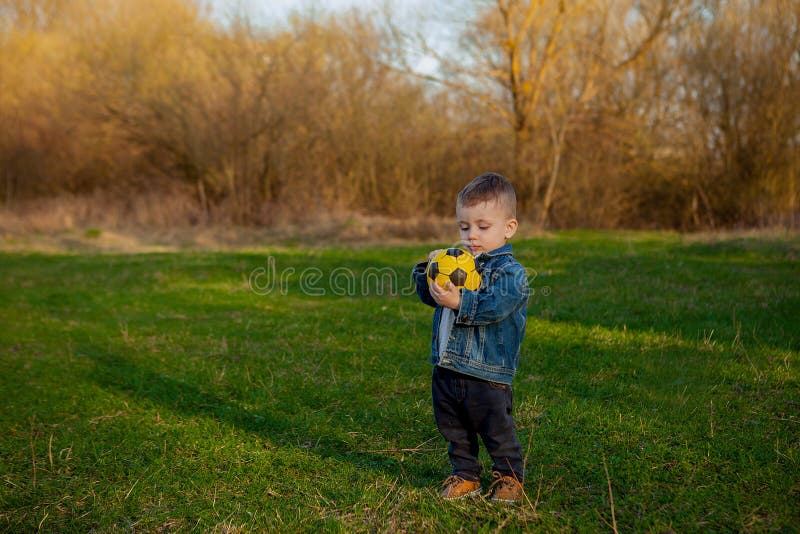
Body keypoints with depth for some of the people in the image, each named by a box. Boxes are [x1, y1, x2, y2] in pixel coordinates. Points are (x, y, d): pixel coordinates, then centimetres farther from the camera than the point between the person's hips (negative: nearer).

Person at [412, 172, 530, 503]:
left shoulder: (510, 272, -10)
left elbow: (496, 305, -27)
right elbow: (428, 295, 11)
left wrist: (460, 303, -34)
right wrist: (428, 270, -6)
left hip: (486, 376, -6)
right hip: (447, 369, 7)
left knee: (497, 431, 7)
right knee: (455, 432, 18)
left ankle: (509, 476, 28)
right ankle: (465, 475, 35)